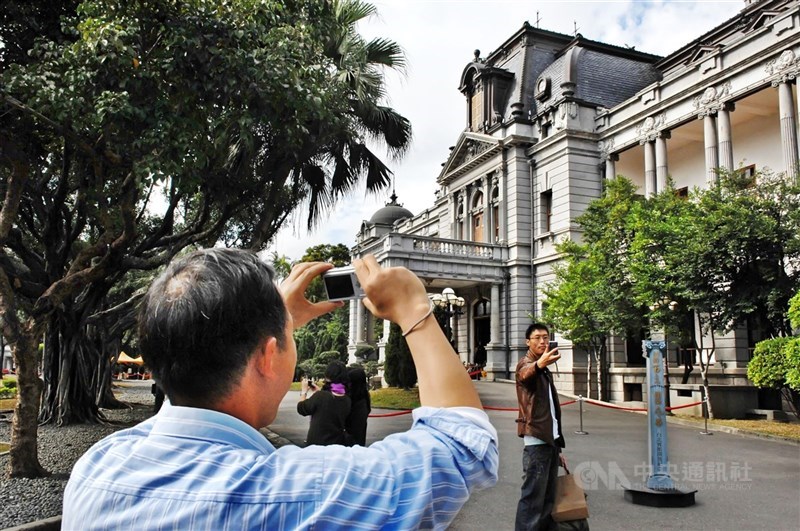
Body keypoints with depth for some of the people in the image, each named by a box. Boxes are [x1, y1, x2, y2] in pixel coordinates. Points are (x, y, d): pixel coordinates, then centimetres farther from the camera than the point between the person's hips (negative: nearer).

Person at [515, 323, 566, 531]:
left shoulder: (545, 370, 20)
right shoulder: (525, 363, -6)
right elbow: (525, 374, -34)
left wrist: (558, 447, 20)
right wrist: (540, 364, -57)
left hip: (550, 440, 9)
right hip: (537, 441, -9)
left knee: (548, 499, 10)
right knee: (532, 498, -10)